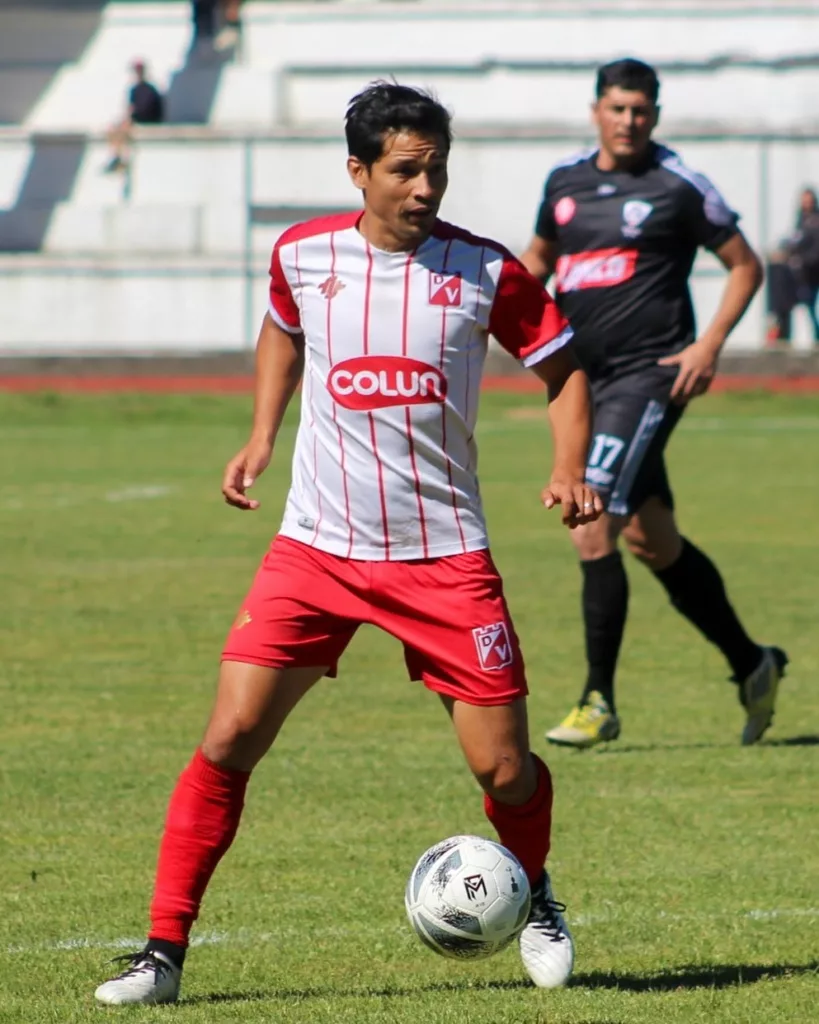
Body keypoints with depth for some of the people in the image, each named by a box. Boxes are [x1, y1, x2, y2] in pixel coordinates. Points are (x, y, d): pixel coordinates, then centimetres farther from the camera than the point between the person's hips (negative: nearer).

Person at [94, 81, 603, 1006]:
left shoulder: (485, 272, -6)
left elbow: (562, 366, 7)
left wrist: (569, 472, -8)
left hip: (444, 557, -1)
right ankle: (163, 952, -3)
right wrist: (260, 438, 14)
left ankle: (533, 901, 31)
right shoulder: (303, 254, 0)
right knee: (229, 740, -11)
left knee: (505, 770, -2)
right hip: (315, 548, 1)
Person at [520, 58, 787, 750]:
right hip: (587, 379, 7)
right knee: (652, 539, 11)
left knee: (593, 529, -17)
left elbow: (745, 265, 1)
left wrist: (710, 345, -11)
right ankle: (752, 666, 26)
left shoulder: (679, 186, -5)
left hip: (650, 374, -7)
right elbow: (540, 256, 28)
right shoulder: (566, 181, 12)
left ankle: (599, 703, -11)